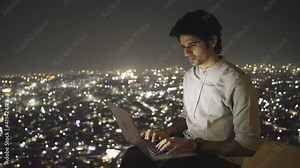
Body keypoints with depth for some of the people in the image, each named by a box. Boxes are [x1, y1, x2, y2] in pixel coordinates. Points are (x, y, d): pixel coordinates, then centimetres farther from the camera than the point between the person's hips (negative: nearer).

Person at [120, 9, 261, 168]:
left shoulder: (237, 82, -18)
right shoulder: (189, 75, 7)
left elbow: (248, 144, -18)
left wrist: (196, 144, -24)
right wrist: (167, 132, 0)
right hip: (186, 148, 6)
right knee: (133, 155, -15)